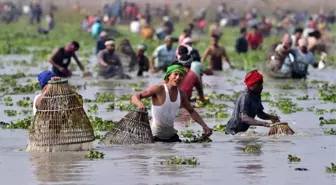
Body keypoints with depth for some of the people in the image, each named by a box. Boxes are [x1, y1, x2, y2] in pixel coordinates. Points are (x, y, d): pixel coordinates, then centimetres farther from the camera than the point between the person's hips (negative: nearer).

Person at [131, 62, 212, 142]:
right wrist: (140, 104, -39)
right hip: (155, 136, -6)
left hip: (171, 134, 6)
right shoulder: (159, 89, -14)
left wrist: (204, 126, 9)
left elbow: (192, 112, 19)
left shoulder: (181, 94, 4)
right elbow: (135, 96, -16)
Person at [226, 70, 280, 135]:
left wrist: (271, 117, -5)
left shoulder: (256, 95, 4)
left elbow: (260, 113, 16)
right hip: (234, 130, -9)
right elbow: (244, 118, -35)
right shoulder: (245, 97, -23)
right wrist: (264, 124, -43)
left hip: (243, 130, 9)